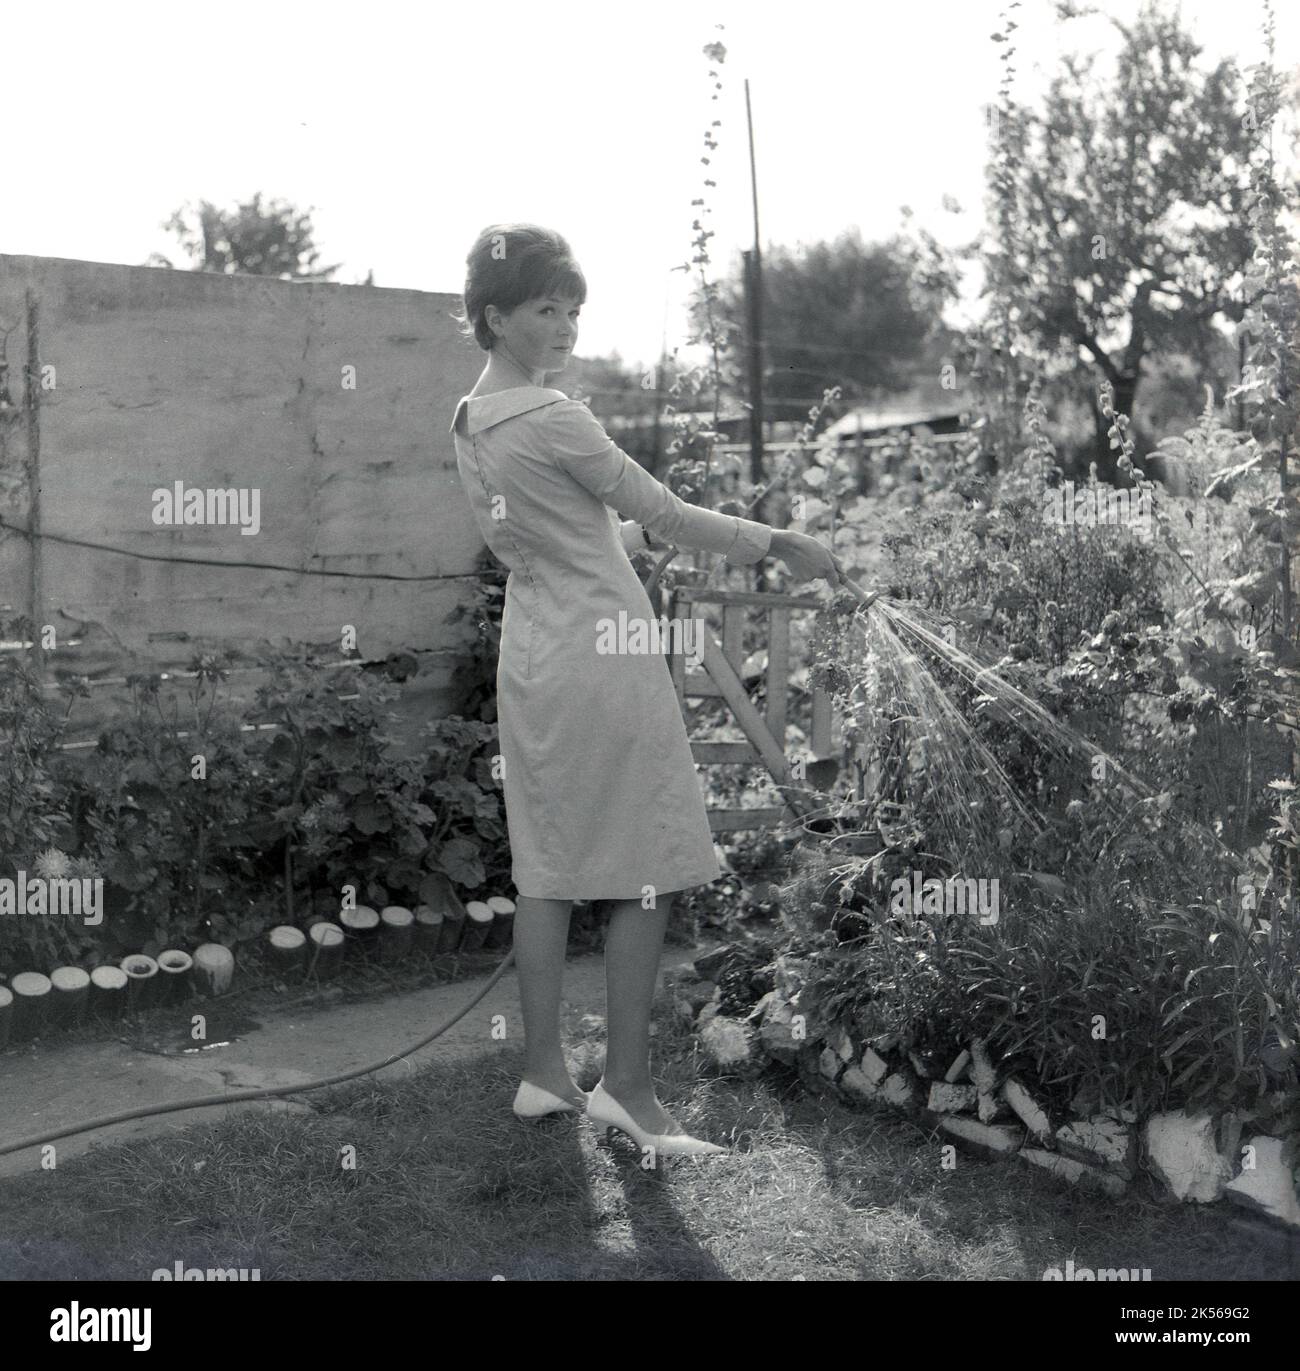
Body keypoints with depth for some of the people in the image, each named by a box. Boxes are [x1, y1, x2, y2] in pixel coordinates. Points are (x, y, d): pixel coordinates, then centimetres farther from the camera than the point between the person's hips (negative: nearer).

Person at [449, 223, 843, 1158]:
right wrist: (780, 544, -4)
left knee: (548, 870, 12)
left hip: (529, 654, 9)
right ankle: (629, 1087, 4)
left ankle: (543, 1071, 19)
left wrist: (636, 535, 19)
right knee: (648, 875, 0)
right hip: (603, 654, -9)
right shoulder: (554, 419, -16)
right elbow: (666, 514, -13)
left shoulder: (469, 424, 10)